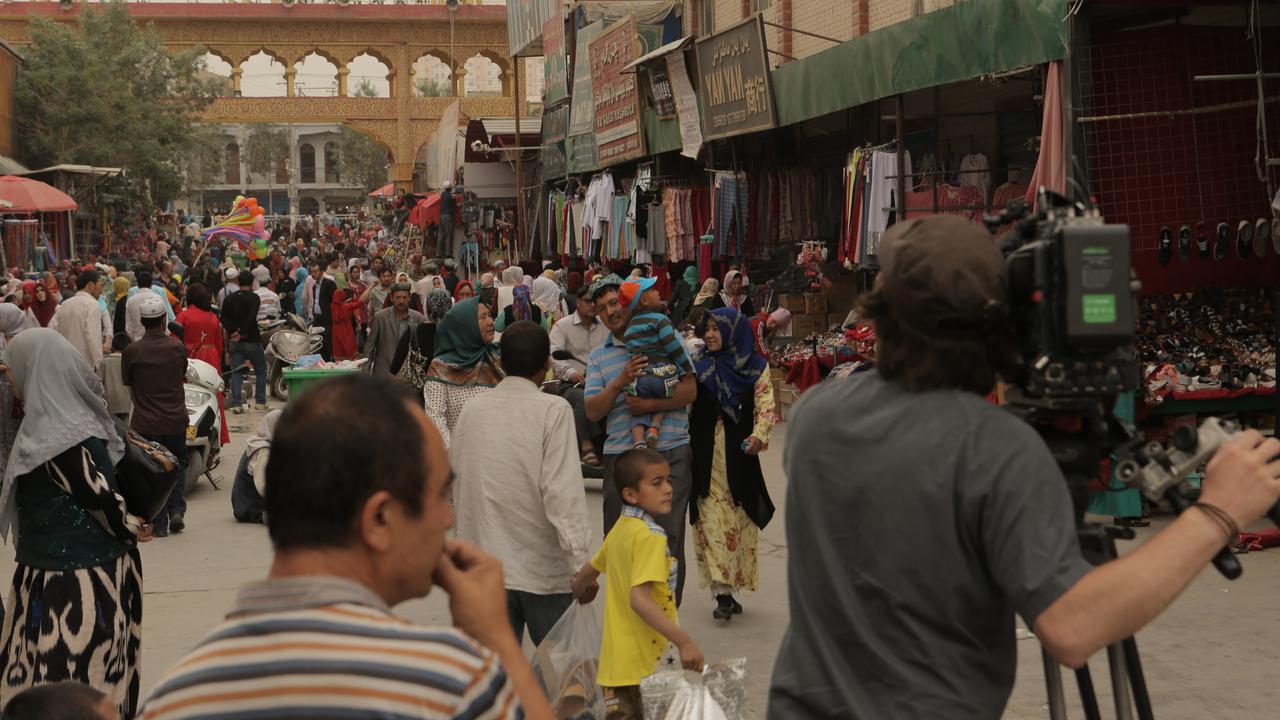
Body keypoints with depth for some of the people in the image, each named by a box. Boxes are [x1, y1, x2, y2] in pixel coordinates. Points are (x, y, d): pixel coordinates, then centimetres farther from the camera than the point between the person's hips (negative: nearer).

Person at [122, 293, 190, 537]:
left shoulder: (132, 351, -10)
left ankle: (159, 524, 8)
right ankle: (176, 510, 7)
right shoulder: (178, 347, -3)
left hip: (146, 423, -2)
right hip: (176, 420, 2)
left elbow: (129, 386, 2)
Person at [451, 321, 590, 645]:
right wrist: (581, 563, -15)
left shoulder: (472, 410, 3)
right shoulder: (553, 411, -11)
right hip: (544, 568, -4)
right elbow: (562, 492, -17)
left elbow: (456, 484, 8)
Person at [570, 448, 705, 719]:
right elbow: (639, 598, -27)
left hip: (617, 660, 9)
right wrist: (683, 640, -31)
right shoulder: (651, 536, -17)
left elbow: (588, 572, 25)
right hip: (647, 663, -9)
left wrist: (579, 589, 48)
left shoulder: (619, 529, 10)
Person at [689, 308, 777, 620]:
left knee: (740, 522, 5)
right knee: (713, 523, -6)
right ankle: (722, 593, -7)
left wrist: (759, 435, -20)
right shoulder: (698, 366, 9)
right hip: (706, 457, 0)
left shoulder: (755, 367, 4)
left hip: (739, 455, 0)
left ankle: (731, 587, 16)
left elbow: (765, 406, -3)